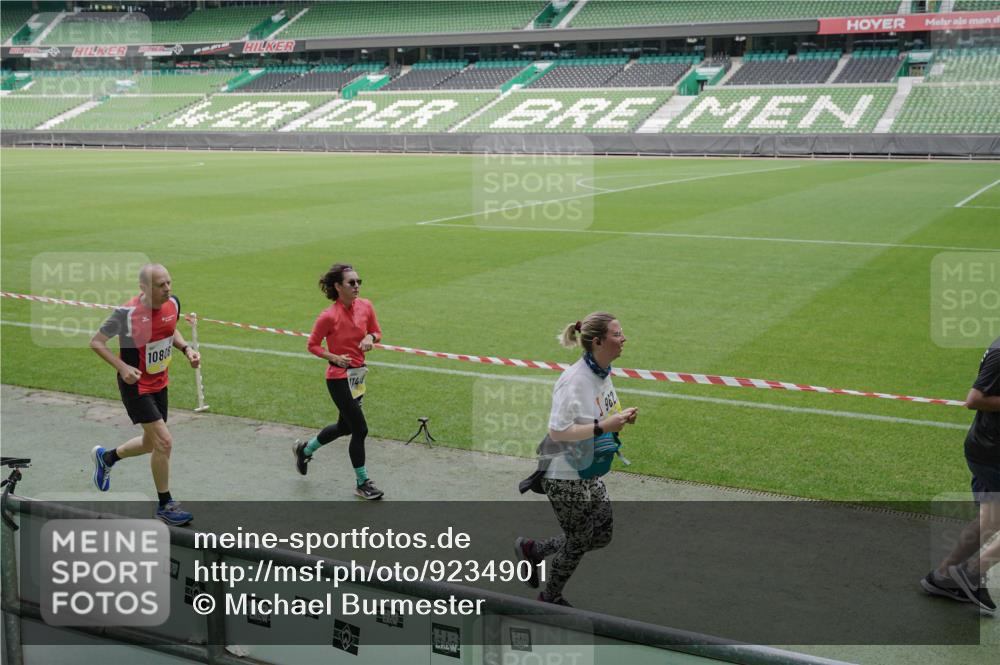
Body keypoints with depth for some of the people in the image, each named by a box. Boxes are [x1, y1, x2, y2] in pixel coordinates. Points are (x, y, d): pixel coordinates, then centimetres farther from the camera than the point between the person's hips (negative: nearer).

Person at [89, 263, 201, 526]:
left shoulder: (173, 303, -6)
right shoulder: (127, 314, -25)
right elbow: (96, 342, -14)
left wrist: (186, 348, -4)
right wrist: (122, 367, -26)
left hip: (160, 383, 7)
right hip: (136, 386, -7)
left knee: (151, 444, 19)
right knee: (164, 442, -12)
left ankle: (106, 457, 48)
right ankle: (165, 504, 5)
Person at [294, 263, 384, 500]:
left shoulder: (365, 306, -3)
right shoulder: (329, 316, -19)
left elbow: (377, 332, 11)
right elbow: (313, 345, -7)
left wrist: (371, 337, -11)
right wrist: (334, 358, -21)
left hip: (358, 375, 7)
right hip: (339, 377, -7)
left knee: (345, 427, 22)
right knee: (360, 430, -5)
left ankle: (305, 449, 47)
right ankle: (362, 483, 13)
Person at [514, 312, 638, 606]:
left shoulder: (602, 373, 3)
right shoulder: (575, 380, -26)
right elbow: (557, 431, -29)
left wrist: (620, 417, -2)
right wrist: (603, 426, -28)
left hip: (589, 474, 9)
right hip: (565, 476, -9)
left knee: (602, 534, 16)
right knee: (578, 542, 8)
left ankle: (531, 550, 31)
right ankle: (550, 598, 33)